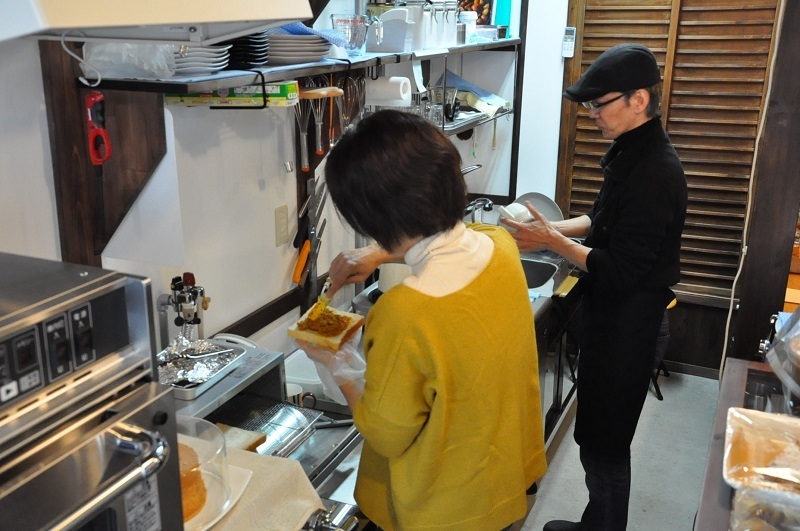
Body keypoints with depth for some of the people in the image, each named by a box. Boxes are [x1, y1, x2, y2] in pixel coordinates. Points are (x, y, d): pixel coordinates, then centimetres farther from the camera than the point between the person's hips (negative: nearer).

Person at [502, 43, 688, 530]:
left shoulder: (656, 173, -26)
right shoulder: (632, 151, 5)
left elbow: (620, 272, -25)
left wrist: (553, 242, -18)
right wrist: (556, 228, 3)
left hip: (626, 324, -10)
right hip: (610, 313, 10)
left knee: (605, 442, 7)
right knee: (597, 435, 22)